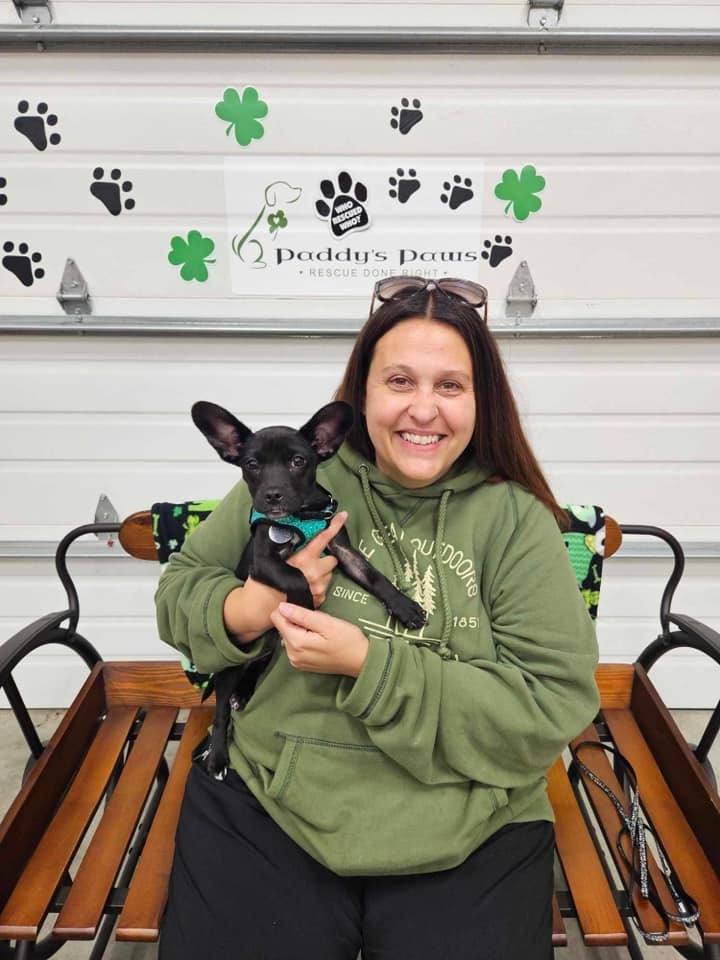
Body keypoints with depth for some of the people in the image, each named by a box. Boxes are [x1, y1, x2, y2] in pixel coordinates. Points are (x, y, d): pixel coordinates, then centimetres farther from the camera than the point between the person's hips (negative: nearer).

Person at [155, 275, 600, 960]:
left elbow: (554, 711, -11)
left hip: (467, 838, 0)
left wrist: (370, 664, -19)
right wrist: (248, 611, -15)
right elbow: (178, 591, 9)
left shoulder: (516, 521, -4)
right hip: (270, 808, 1)